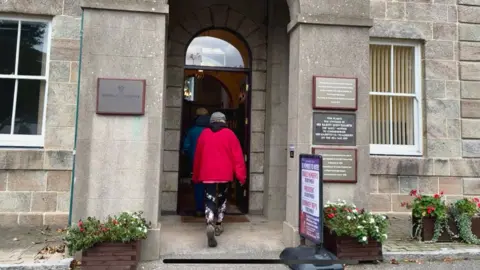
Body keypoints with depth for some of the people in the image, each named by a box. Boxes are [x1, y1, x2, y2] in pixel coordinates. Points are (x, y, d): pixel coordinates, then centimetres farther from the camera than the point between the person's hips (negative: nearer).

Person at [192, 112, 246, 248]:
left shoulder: (204, 134, 8)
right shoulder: (229, 134, 3)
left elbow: (198, 156, 13)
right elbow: (237, 155, -3)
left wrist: (196, 176, 22)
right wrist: (241, 175, -1)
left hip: (208, 174, 0)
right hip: (225, 173, 0)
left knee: (209, 200, -1)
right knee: (222, 198, 20)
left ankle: (210, 225, -25)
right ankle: (218, 225, 29)